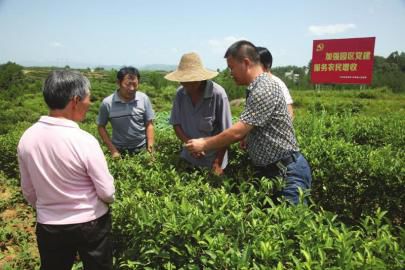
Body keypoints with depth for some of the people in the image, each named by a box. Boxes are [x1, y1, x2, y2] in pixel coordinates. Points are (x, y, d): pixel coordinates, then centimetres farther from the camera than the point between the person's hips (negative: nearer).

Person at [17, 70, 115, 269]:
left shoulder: (26, 138, -11)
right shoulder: (84, 141, -25)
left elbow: (28, 191, 2)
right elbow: (107, 192, -16)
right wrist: (109, 200, 6)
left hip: (48, 226, 4)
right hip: (91, 224, -3)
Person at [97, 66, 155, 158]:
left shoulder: (144, 99, -9)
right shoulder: (107, 103, -13)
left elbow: (149, 125, -3)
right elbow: (101, 127, -1)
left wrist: (150, 149, -8)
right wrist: (113, 150, -6)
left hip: (142, 148, 1)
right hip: (120, 151, -1)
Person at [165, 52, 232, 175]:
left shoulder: (218, 94, -21)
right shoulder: (180, 93, -9)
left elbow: (225, 132, -16)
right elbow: (176, 124, 0)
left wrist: (217, 163, -15)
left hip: (213, 159, -4)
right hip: (188, 157, 4)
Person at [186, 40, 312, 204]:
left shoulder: (264, 89, -20)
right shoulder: (257, 89, 12)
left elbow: (237, 132, -23)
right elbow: (244, 132, 15)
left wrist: (204, 145, -10)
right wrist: (209, 142, 8)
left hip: (287, 172, -10)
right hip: (269, 171, 10)